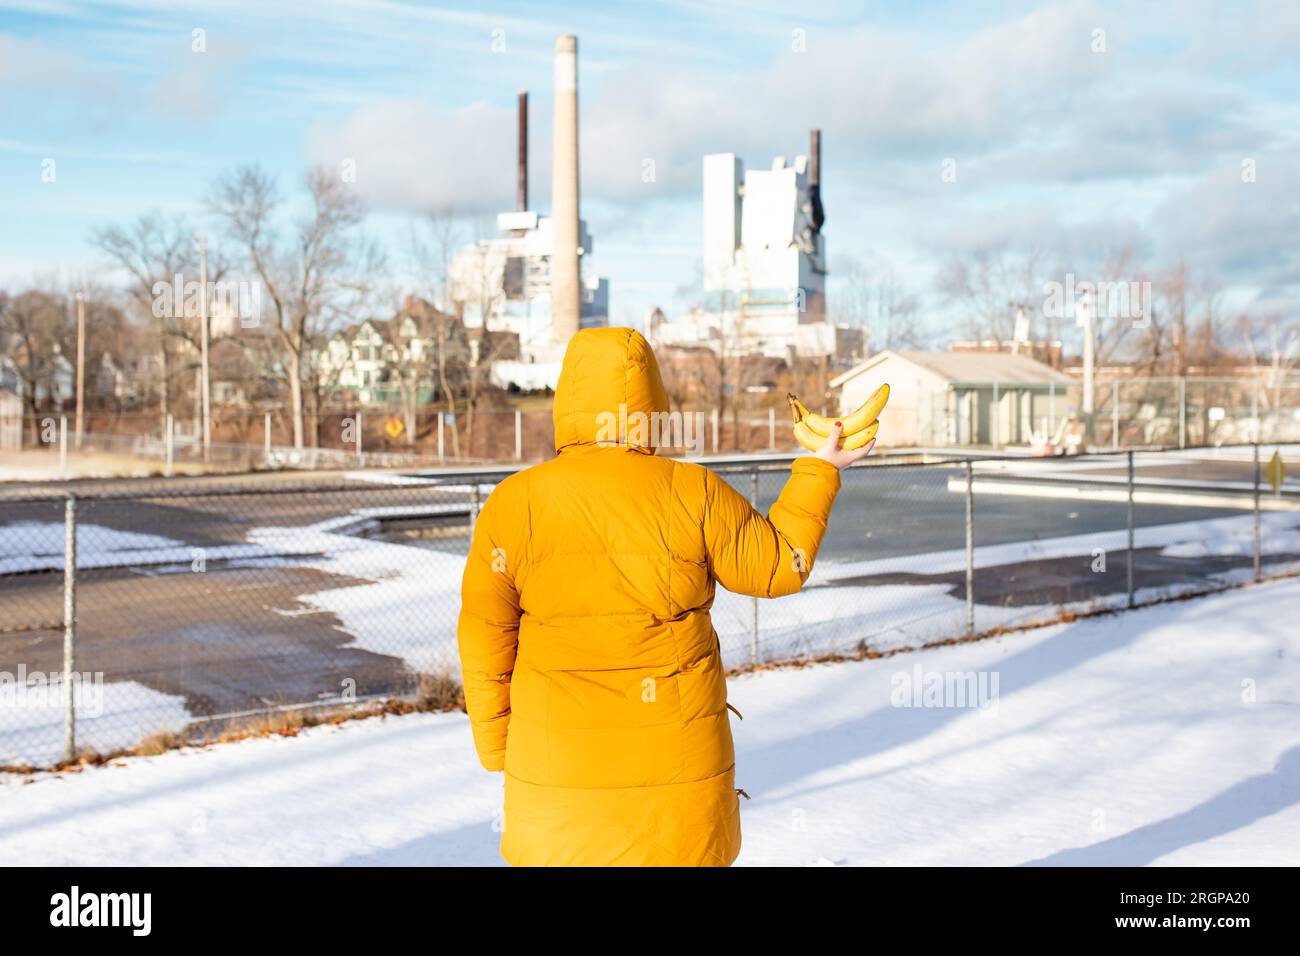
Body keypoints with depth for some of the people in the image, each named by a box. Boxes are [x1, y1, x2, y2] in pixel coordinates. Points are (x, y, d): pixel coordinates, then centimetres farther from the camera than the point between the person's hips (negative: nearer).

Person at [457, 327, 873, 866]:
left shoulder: (512, 505, -7)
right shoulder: (696, 496, -10)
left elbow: (485, 640, -2)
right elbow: (780, 567, 4)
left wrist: (497, 746, 11)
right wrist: (819, 473, 17)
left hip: (557, 769, 1)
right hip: (677, 759, 0)